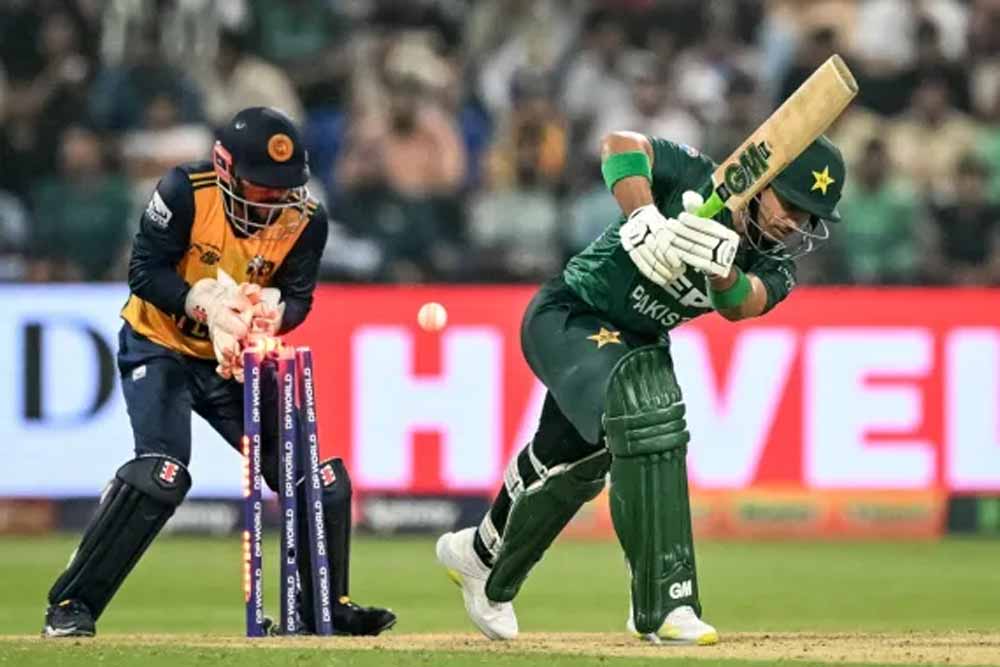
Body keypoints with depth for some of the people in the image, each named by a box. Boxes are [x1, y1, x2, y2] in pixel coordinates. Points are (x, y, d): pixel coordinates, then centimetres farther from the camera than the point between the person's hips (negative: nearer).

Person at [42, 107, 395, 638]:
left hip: (234, 360, 5)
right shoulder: (186, 192, -22)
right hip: (159, 347, -5)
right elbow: (145, 272, -19)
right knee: (161, 472, -26)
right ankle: (70, 606, -19)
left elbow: (298, 300, -7)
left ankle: (326, 609, 18)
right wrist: (207, 304, -34)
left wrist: (270, 311, -31)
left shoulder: (305, 219, -11)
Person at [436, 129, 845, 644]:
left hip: (638, 344, 8)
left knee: (578, 469, 22)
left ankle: (481, 555, 52)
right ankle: (662, 604, -34)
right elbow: (620, 144, -34)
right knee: (648, 413, -32)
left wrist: (721, 269, -53)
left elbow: (740, 304, -31)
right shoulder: (700, 181, -24)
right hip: (567, 315, -8)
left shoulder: (774, 266, -10)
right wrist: (646, 220, -48)